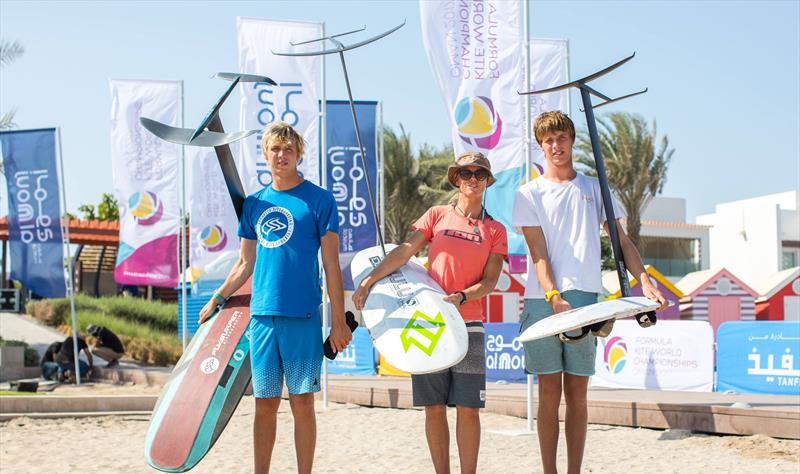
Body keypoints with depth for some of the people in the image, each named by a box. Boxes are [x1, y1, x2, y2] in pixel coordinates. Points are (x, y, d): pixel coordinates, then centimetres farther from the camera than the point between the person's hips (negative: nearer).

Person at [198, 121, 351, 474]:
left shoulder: (319, 200, -1)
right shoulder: (254, 204, 12)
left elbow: (331, 264, -3)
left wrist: (339, 321, -7)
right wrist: (217, 299, 15)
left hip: (302, 316, -4)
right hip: (261, 316, 4)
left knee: (302, 402, 2)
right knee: (265, 404, 9)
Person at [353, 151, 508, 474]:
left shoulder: (495, 230, 8)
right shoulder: (437, 215, 9)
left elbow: (489, 282, 1)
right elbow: (404, 252, -1)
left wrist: (460, 297, -17)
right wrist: (368, 281, -12)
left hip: (468, 325, 0)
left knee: (468, 408, -3)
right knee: (434, 408, 3)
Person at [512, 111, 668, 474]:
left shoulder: (594, 188, 16)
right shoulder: (530, 194, 9)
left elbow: (622, 240, 14)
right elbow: (538, 251, -2)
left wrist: (645, 282, -1)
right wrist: (553, 297, -17)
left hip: (585, 299, 1)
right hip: (543, 300, -1)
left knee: (577, 392, 2)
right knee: (549, 392, 1)